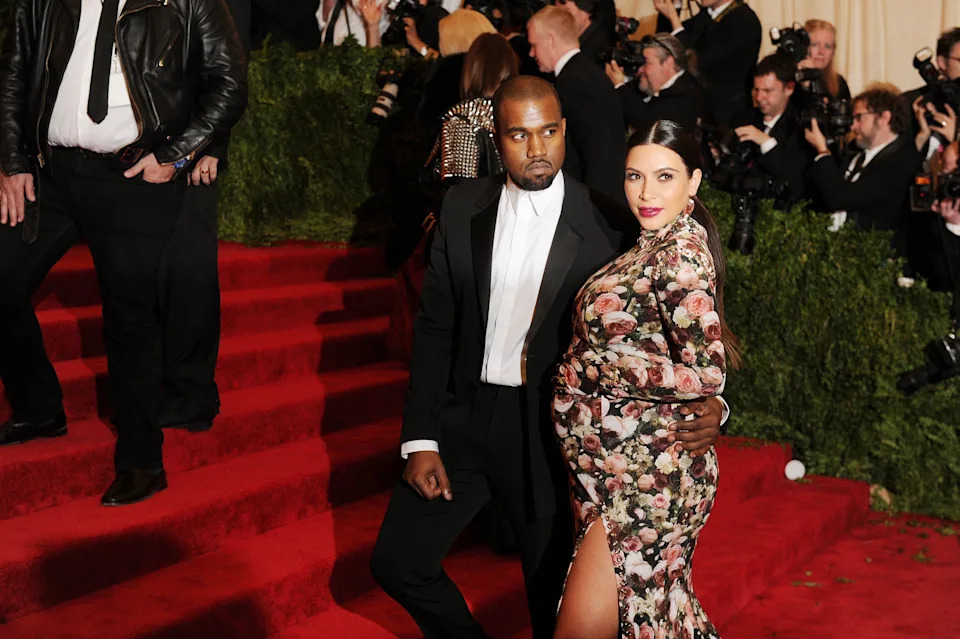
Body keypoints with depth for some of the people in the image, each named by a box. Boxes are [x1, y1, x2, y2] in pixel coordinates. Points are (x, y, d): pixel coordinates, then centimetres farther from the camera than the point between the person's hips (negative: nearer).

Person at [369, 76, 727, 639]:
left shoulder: (604, 225, -9)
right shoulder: (463, 207, 1)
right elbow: (435, 326, 3)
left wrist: (705, 408, -25)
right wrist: (421, 439, -1)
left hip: (552, 435, -3)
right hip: (464, 419, 3)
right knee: (397, 561, 7)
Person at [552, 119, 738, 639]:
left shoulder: (682, 250, -18)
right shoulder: (653, 245, 10)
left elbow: (705, 374, -25)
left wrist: (593, 364, -19)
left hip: (647, 474, -9)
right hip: (613, 465, 9)